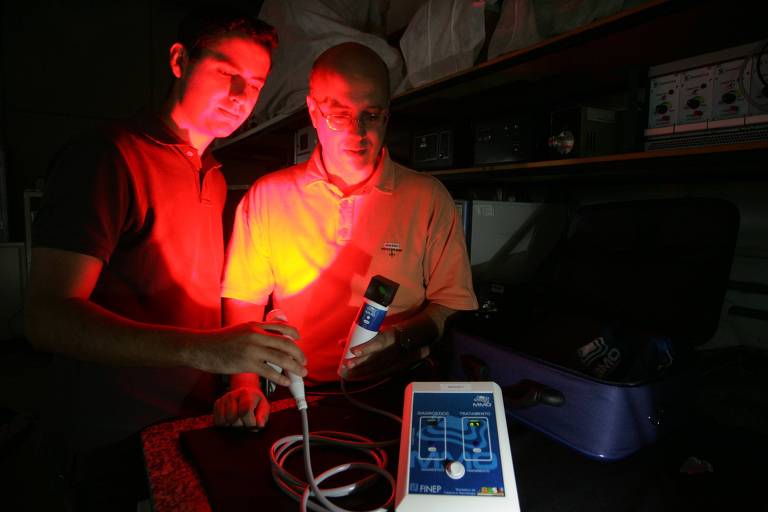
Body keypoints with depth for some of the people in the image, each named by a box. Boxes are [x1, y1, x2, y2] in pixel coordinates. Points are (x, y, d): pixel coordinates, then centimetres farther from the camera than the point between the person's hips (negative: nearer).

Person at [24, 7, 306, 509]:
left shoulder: (215, 178, 9)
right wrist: (205, 349, -35)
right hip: (120, 436, -6)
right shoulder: (108, 156, -16)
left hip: (200, 420, 7)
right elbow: (49, 317, -24)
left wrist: (242, 374, 0)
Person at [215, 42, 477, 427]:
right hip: (298, 398, 2)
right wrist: (244, 384, -7)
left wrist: (397, 338, -13)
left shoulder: (429, 198, 3)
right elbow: (242, 300, 6)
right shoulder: (267, 196, 5)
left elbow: (451, 304, 3)